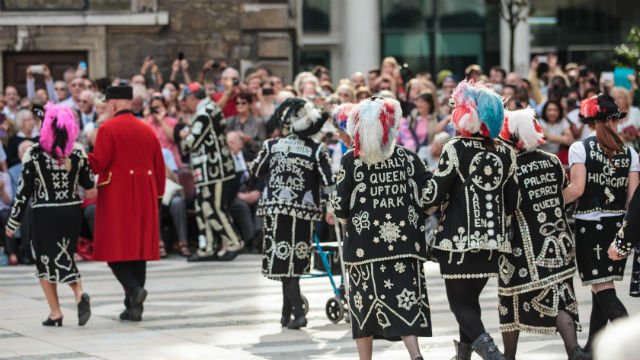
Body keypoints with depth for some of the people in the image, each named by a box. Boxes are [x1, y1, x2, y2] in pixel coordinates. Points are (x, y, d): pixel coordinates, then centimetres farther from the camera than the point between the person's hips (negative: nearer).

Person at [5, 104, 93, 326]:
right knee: (65, 258, 17)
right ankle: (79, 294, -10)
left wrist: (13, 222, 0)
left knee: (45, 260, 11)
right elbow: (89, 183, 9)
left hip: (44, 215, -3)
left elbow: (24, 191, -8)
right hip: (72, 212, 3)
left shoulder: (34, 155, -12)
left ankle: (55, 312, 8)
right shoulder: (78, 153, -3)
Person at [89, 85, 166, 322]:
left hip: (116, 197, -5)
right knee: (139, 249, 8)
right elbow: (159, 167, 12)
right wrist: (157, 194, 20)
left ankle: (134, 289, -23)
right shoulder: (147, 130, 11)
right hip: (144, 198, 5)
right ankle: (134, 307, 9)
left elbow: (98, 164, -13)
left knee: (115, 249, -1)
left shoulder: (108, 129, -7)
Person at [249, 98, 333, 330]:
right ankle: (287, 312, 19)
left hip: (276, 209, -1)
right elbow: (328, 181, -7)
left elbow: (256, 171, 12)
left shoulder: (272, 146, -2)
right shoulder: (317, 150, -5)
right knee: (295, 260, 13)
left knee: (283, 258, 0)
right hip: (304, 209, 1)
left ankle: (298, 312, -13)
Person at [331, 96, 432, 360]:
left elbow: (339, 207, -6)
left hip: (364, 245, -1)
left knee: (365, 304, 9)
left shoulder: (351, 161, -5)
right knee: (405, 299, 3)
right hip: (404, 242, 2)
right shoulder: (408, 158, 1)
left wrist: (347, 219, 15)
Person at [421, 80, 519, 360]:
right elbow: (512, 203, 8)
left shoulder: (455, 149, -10)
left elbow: (433, 195, -13)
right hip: (493, 240, 5)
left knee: (460, 302, 0)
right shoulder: (506, 153, 4)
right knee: (471, 297, 19)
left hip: (458, 239, -5)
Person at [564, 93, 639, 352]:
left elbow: (576, 189, -14)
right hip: (618, 224, 4)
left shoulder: (580, 148, -6)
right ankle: (593, 346, 24)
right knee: (603, 286, 16)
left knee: (603, 289, -6)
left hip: (590, 224, -4)